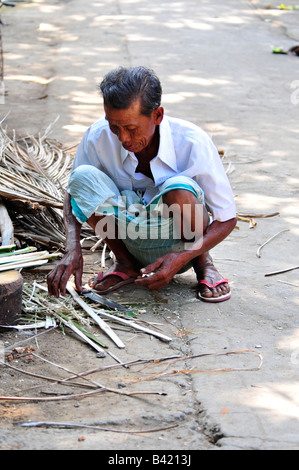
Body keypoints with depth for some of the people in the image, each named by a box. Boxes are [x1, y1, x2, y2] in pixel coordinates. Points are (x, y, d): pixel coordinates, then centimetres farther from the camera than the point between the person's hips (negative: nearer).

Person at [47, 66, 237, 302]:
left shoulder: (193, 143, -24)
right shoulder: (98, 137, -18)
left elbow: (227, 219, -16)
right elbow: (74, 190, -1)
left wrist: (183, 257, -33)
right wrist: (73, 249, -20)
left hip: (178, 245, -2)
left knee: (180, 189, -35)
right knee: (83, 177, -23)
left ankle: (203, 263, -3)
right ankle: (126, 264, -2)